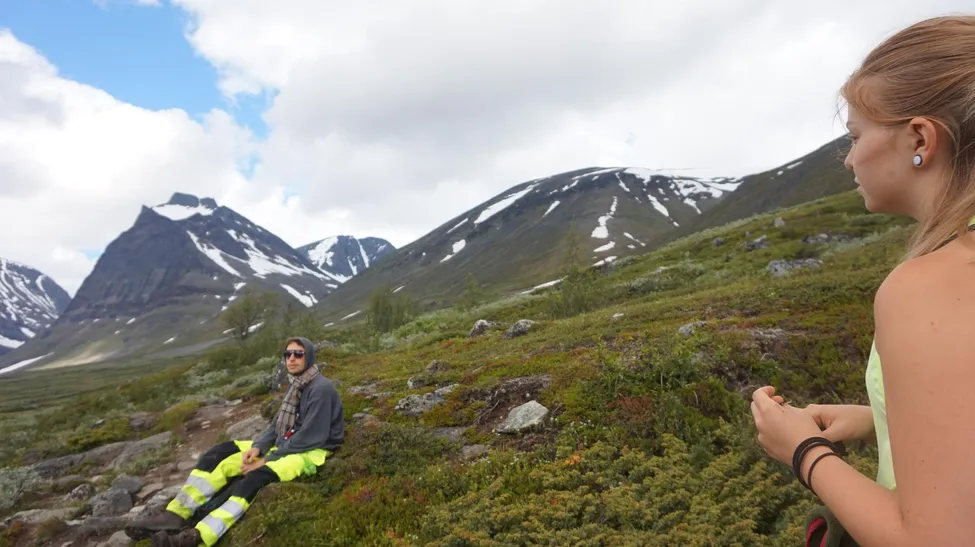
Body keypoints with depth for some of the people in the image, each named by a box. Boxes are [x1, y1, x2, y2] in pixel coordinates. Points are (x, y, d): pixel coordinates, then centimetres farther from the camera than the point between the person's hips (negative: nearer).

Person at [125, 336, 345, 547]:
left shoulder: (321, 389, -17)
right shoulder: (295, 384, 12)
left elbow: (309, 437, -21)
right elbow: (279, 423, 12)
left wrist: (267, 460, -17)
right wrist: (258, 447, -7)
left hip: (310, 451, -9)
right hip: (284, 445, 9)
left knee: (257, 476, -36)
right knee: (221, 453, -5)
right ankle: (175, 515, -16)